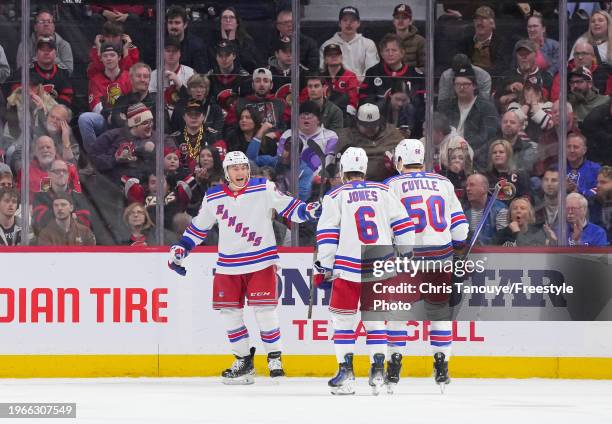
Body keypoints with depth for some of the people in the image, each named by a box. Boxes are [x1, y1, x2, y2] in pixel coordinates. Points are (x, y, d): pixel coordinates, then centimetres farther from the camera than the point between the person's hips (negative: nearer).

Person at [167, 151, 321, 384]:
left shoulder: (265, 189, -4)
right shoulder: (213, 198, 5)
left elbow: (289, 208, -4)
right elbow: (198, 227, 16)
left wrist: (308, 210, -22)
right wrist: (180, 249, 11)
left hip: (261, 260, -4)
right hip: (228, 264, 4)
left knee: (264, 310, -8)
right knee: (229, 311, 4)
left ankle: (274, 359, 5)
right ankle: (243, 360, 16)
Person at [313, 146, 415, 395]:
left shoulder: (335, 196, 3)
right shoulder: (384, 192, 10)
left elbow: (327, 235, -2)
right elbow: (402, 226, 8)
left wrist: (323, 268, 3)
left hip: (348, 268, -3)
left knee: (342, 318, 6)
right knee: (374, 317, 14)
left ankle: (345, 372, -3)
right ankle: (378, 372, 5)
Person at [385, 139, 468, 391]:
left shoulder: (392, 186, 1)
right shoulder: (443, 184, 10)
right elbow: (458, 223, 12)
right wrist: (461, 251, 23)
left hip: (405, 258, -2)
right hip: (440, 255, 2)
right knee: (439, 311, 10)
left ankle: (394, 366, 8)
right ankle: (441, 367, 6)